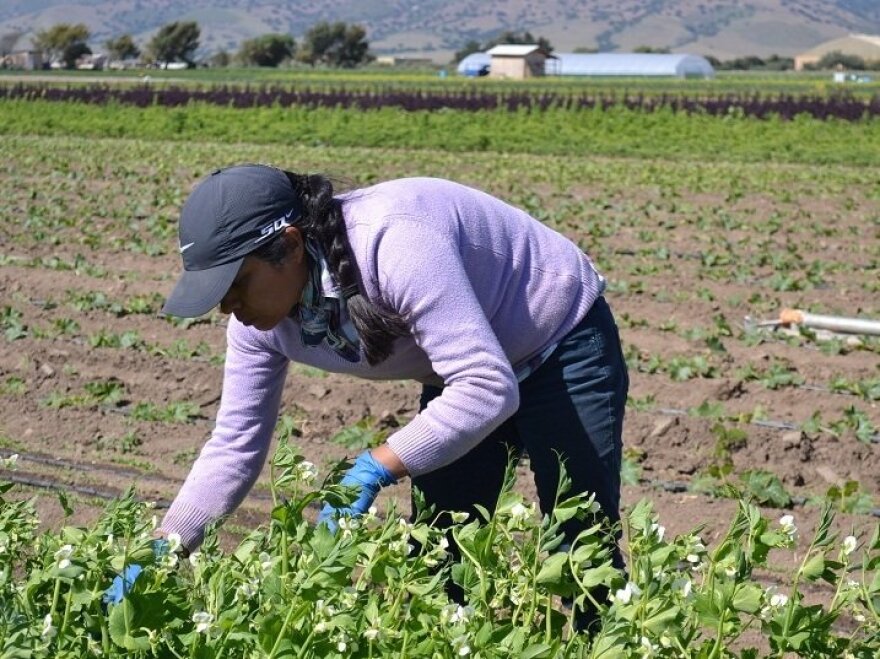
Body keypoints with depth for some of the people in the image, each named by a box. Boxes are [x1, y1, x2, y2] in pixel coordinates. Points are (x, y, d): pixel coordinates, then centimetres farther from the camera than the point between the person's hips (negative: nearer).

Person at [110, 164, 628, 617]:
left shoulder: (394, 243, -39)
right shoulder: (261, 319, -14)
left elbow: (489, 388, -39)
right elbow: (234, 447, -6)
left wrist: (374, 470, -41)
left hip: (562, 349, -7)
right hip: (463, 377, 7)